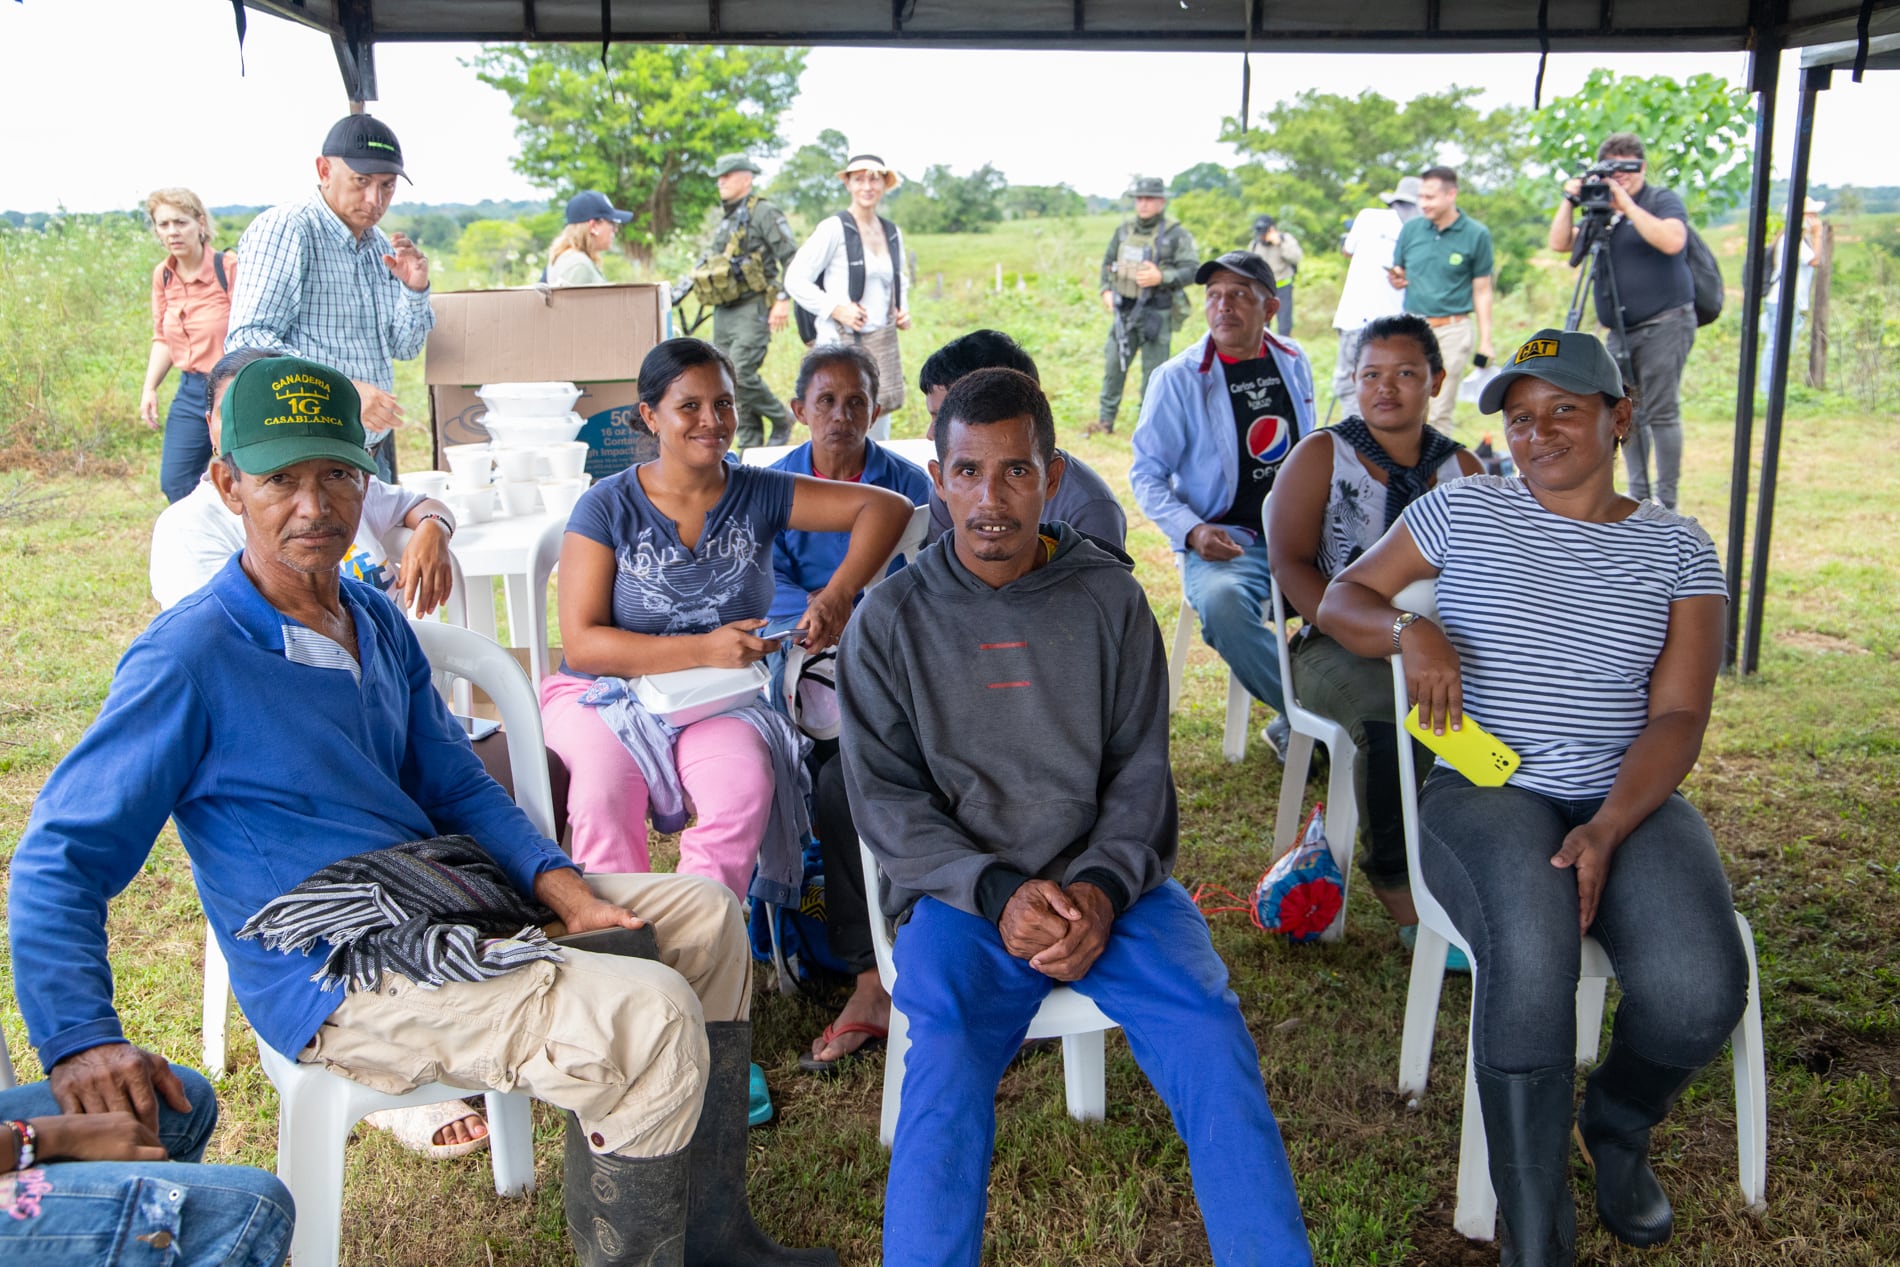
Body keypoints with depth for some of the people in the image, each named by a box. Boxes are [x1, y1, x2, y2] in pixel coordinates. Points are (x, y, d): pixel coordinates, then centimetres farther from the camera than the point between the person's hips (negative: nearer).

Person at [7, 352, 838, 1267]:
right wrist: (78, 1042, -24)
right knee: (650, 1017, -26)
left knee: (706, 918, 7)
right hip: (340, 980, -9)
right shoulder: (188, 659, -14)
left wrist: (563, 890, -2)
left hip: (453, 898, 9)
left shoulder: (380, 624, 10)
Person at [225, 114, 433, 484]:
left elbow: (403, 349, 19)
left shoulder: (381, 246, 13)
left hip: (375, 450, 7)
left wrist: (415, 290, 0)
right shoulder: (283, 229, -10)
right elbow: (247, 340, -20)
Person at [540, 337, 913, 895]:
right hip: (607, 694, -1)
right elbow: (582, 643, -9)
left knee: (745, 783, -32)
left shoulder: (758, 494, 4)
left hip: (720, 702, 1)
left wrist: (838, 594, -16)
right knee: (604, 787, -34)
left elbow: (887, 506, 1)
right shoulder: (607, 508, -3)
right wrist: (703, 650, -20)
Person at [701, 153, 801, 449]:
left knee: (741, 374, -18)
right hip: (723, 313, 8)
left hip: (753, 310, -8)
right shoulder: (725, 218, 17)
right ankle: (750, 448, 13)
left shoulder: (764, 213, -8)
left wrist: (784, 299, -18)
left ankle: (782, 421, 5)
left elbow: (792, 258, -12)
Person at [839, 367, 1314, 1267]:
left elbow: (1140, 770, 6)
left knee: (1215, 1044, -22)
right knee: (945, 1066, -29)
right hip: (959, 890, -1)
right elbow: (884, 796, 0)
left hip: (1109, 881, 1)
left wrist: (1100, 887, -12)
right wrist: (997, 892, -15)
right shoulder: (891, 621, 3)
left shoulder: (1109, 597, 6)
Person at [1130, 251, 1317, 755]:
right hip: (1225, 539, -4)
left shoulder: (1294, 364, 12)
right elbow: (1147, 473, -1)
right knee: (1221, 601, -38)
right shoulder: (1179, 379, -2)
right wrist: (1191, 531, -16)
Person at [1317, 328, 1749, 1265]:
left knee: (1699, 991, -27)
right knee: (1532, 958, -35)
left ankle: (1616, 1126, 11)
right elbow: (1340, 598, 12)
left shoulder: (1677, 550, 8)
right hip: (1484, 791, -1)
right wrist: (1410, 629, -11)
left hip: (1630, 799, 2)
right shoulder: (1463, 510, 7)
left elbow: (1679, 716, 0)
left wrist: (1609, 829, -16)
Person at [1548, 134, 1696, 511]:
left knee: (1660, 412, -10)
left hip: (1664, 324, -7)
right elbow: (1560, 244, 11)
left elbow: (1672, 241, -22)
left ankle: (1666, 502, -6)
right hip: (1620, 330, 7)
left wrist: (1627, 204, -20)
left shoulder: (1664, 200, -3)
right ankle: (1638, 494, 16)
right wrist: (1569, 201, 0)